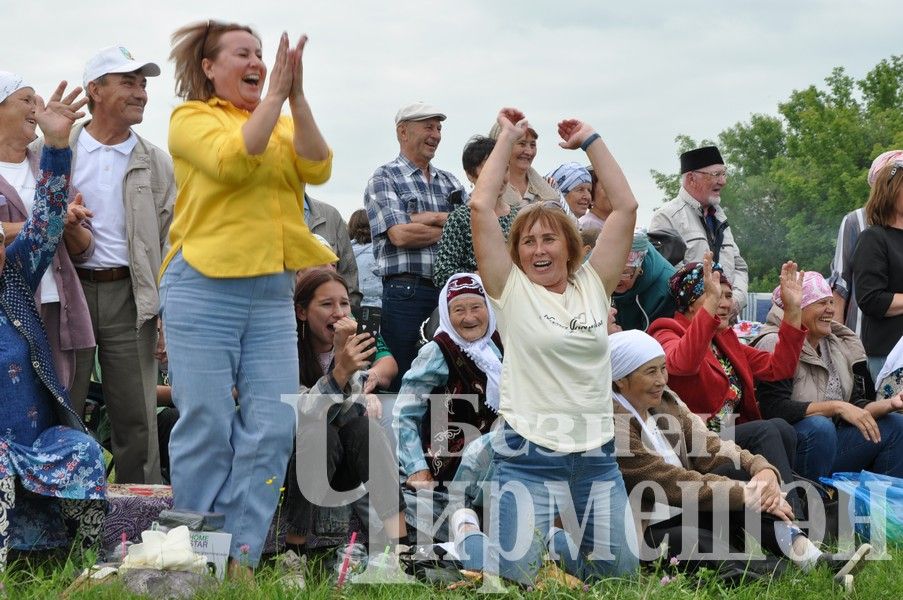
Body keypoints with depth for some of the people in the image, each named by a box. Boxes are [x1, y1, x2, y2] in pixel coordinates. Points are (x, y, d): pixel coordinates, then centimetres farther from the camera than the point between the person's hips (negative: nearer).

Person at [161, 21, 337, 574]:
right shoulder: (191, 118, 2)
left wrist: (298, 97, -10)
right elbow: (233, 160, -17)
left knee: (273, 429, -1)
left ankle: (241, 556, 8)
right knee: (208, 429, -1)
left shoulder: (285, 124, 16)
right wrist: (274, 96, -14)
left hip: (272, 292, 5)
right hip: (205, 286, -4)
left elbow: (318, 169, -3)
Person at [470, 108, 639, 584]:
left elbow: (626, 207, 5)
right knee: (518, 578, -9)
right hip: (528, 454, -3)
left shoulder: (593, 285, 8)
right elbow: (480, 206, -8)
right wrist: (508, 139, -1)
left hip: (596, 452, 4)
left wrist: (590, 141, 7)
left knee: (620, 572, 6)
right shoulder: (511, 290, 0)